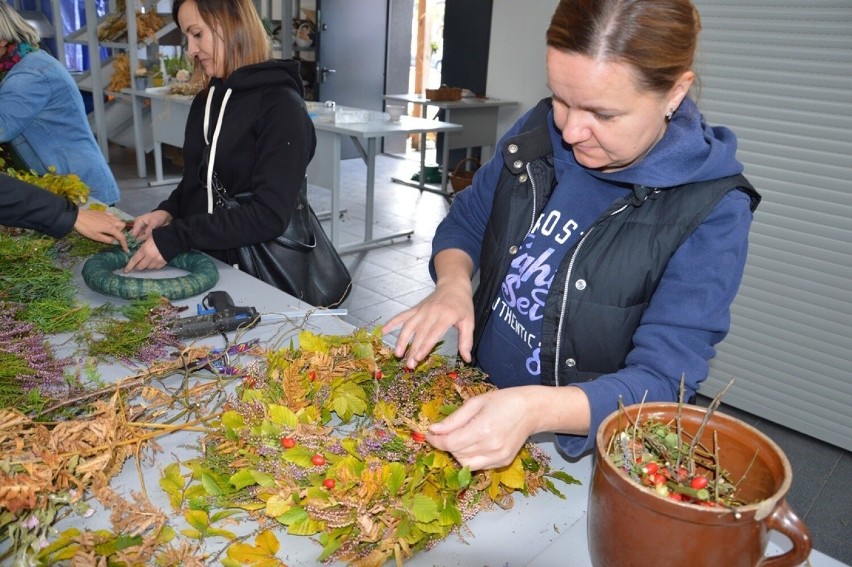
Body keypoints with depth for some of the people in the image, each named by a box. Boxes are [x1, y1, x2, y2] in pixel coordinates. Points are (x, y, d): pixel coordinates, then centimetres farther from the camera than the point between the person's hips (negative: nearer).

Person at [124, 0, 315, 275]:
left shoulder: (281, 106, -14)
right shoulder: (204, 101, 8)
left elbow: (270, 215, -21)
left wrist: (176, 237, -21)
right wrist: (167, 211, -1)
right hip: (203, 263, 6)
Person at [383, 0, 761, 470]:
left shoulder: (712, 212, -19)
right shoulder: (539, 131, -5)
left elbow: (662, 380, -22)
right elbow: (466, 221, 7)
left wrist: (535, 410, -40)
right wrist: (453, 284, -15)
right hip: (475, 403, 4)